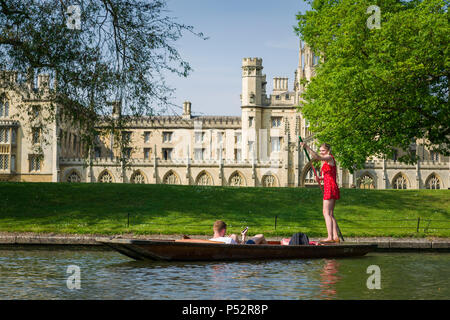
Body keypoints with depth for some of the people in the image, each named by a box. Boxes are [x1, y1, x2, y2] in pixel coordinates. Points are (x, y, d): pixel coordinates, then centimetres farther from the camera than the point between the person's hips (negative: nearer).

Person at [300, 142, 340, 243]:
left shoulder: (330, 158, -8)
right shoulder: (325, 161, 20)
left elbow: (317, 157, -27)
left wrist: (307, 147, -32)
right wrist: (320, 178, 8)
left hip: (330, 188, -10)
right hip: (330, 188, 10)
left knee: (326, 212, -12)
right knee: (330, 213, 11)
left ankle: (330, 237, -16)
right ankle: (335, 237, 11)